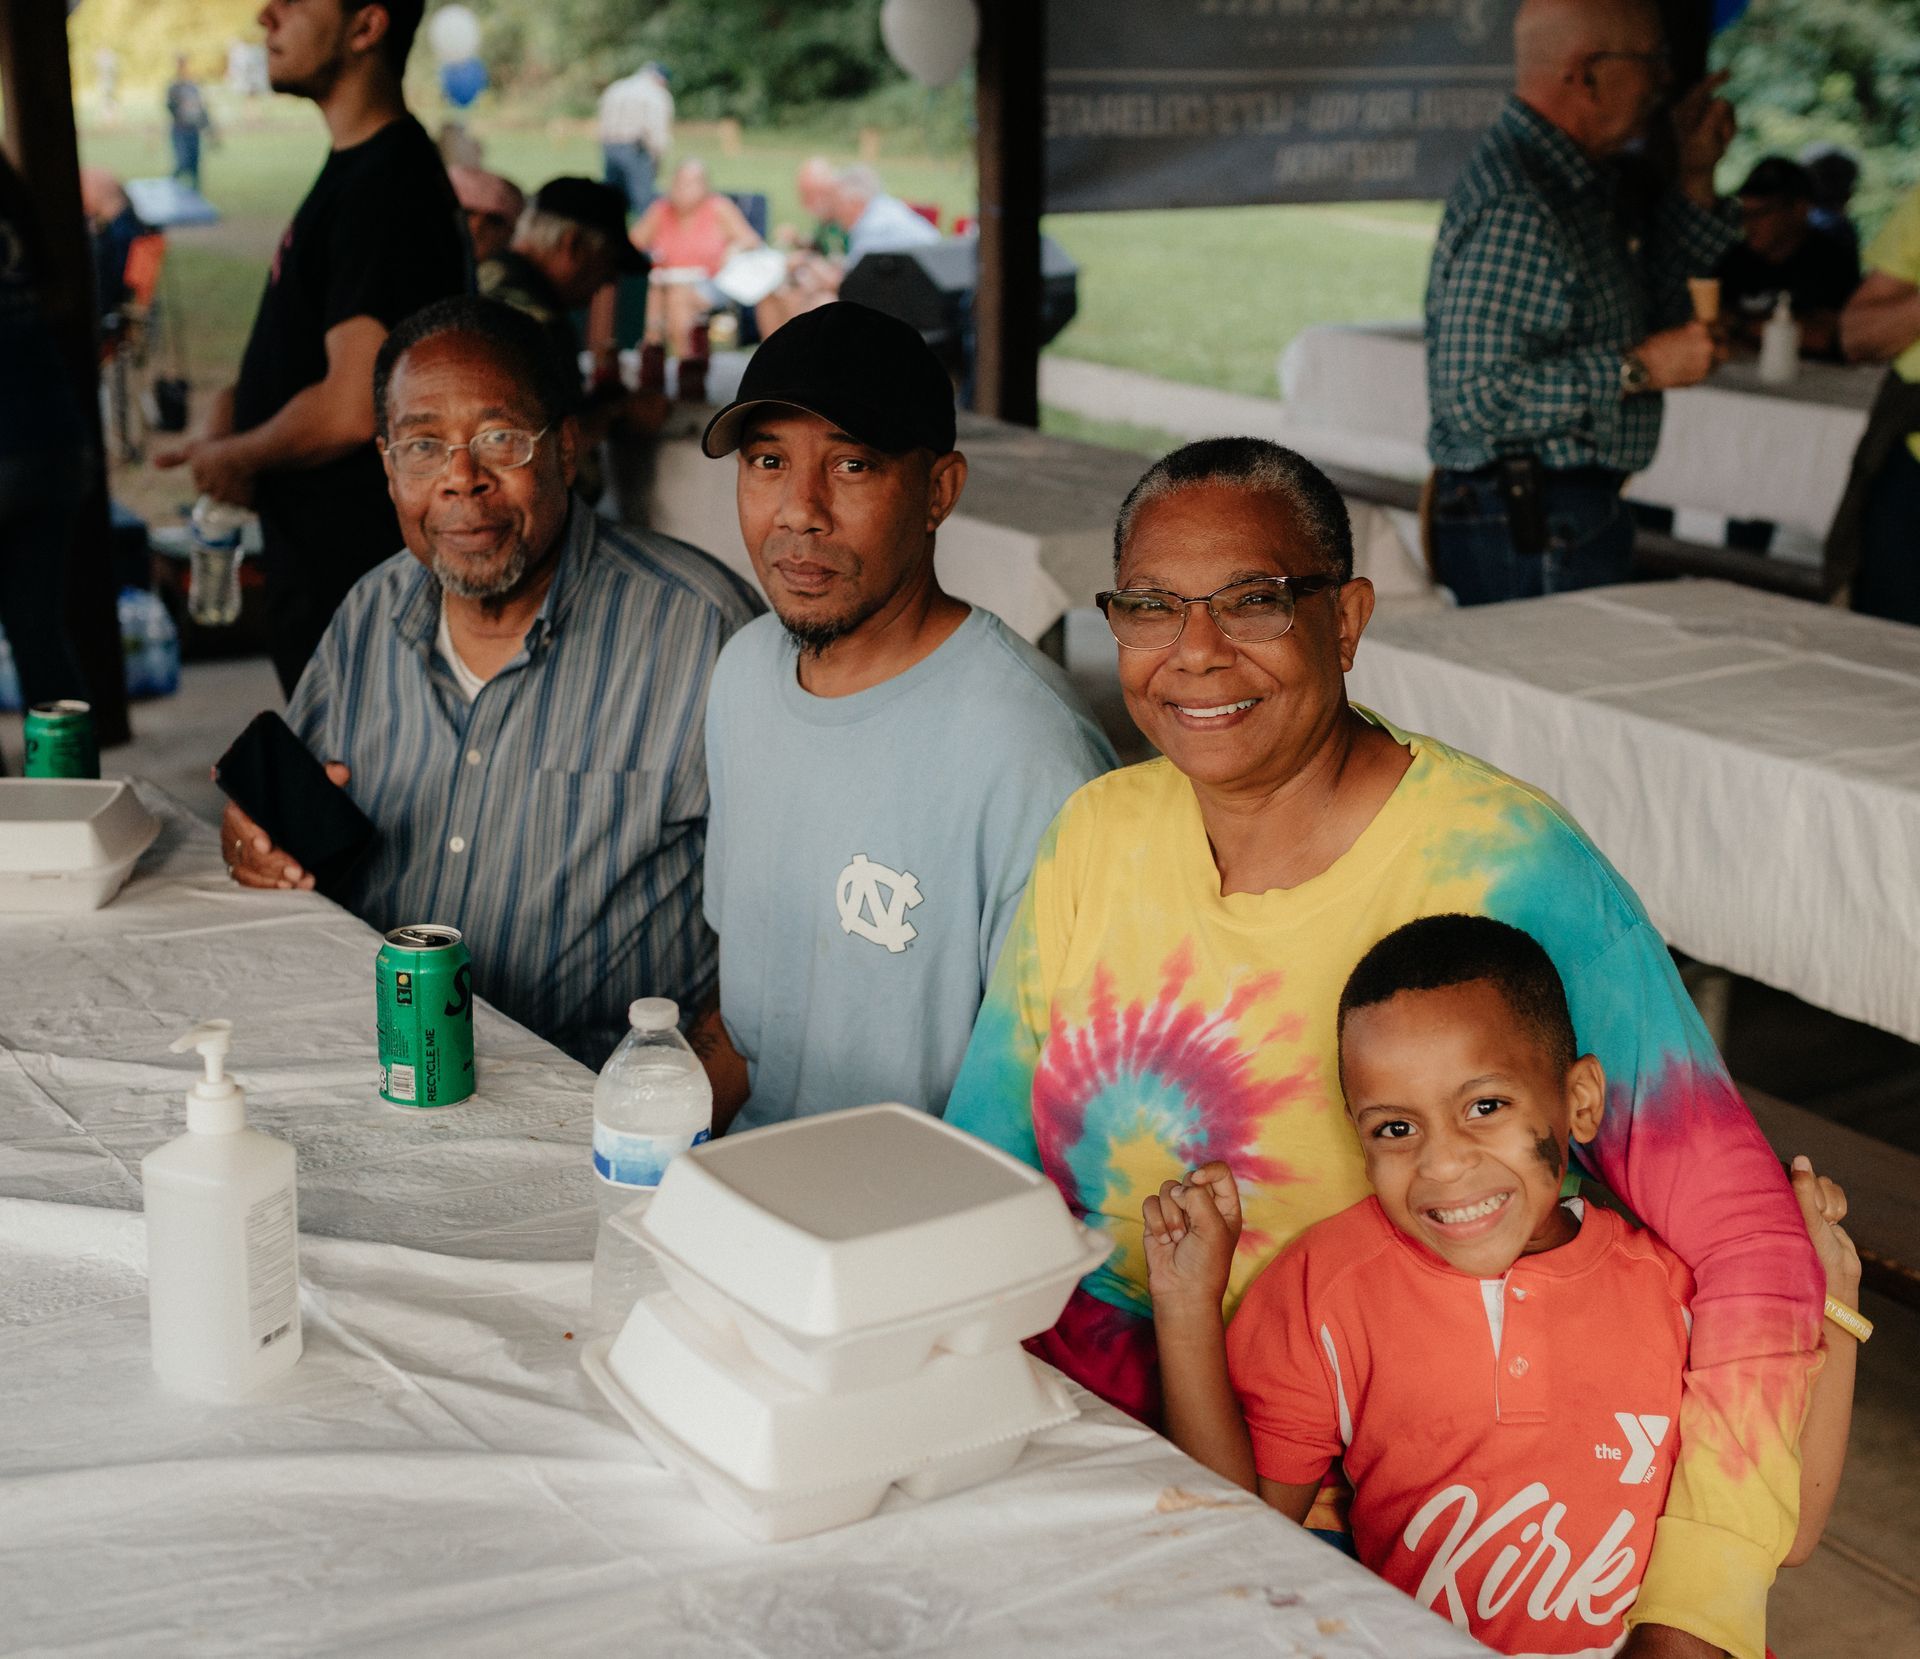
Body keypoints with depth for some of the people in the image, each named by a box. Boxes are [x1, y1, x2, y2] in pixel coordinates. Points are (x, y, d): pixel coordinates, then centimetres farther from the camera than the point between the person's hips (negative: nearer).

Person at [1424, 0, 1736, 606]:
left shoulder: (1570, 186, 15)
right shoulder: (1515, 213, -21)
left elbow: (1651, 312, 26)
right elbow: (1476, 395, -28)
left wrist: (1695, 178, 16)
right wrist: (1637, 369, -21)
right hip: (1527, 534, -11)